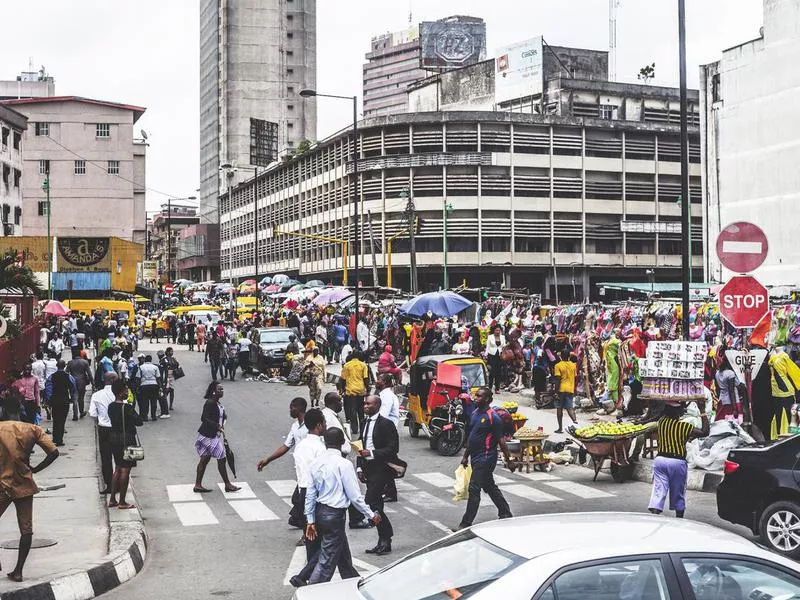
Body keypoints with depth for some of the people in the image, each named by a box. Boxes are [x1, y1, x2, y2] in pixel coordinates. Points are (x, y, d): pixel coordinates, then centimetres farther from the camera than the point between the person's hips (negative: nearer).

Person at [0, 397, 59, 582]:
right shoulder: (33, 429, 0)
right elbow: (54, 452, -8)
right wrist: (35, 469, 4)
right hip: (24, 485, 2)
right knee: (26, 529, 7)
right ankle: (18, 571, 6)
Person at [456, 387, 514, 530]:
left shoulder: (493, 418, -15)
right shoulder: (475, 413, 10)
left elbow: (501, 440, -13)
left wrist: (508, 460, -11)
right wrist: (466, 456, 20)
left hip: (485, 458, -9)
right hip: (476, 458, 9)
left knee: (474, 489, -8)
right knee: (490, 487, 17)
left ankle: (466, 523, -4)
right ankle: (506, 514, 30)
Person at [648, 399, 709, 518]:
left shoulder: (661, 422, 2)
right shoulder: (684, 427, -10)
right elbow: (705, 432, -4)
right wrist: (703, 411, -3)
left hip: (660, 459, 3)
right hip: (678, 462, -3)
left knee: (658, 492, -2)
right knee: (678, 495, 13)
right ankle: (679, 519, 23)